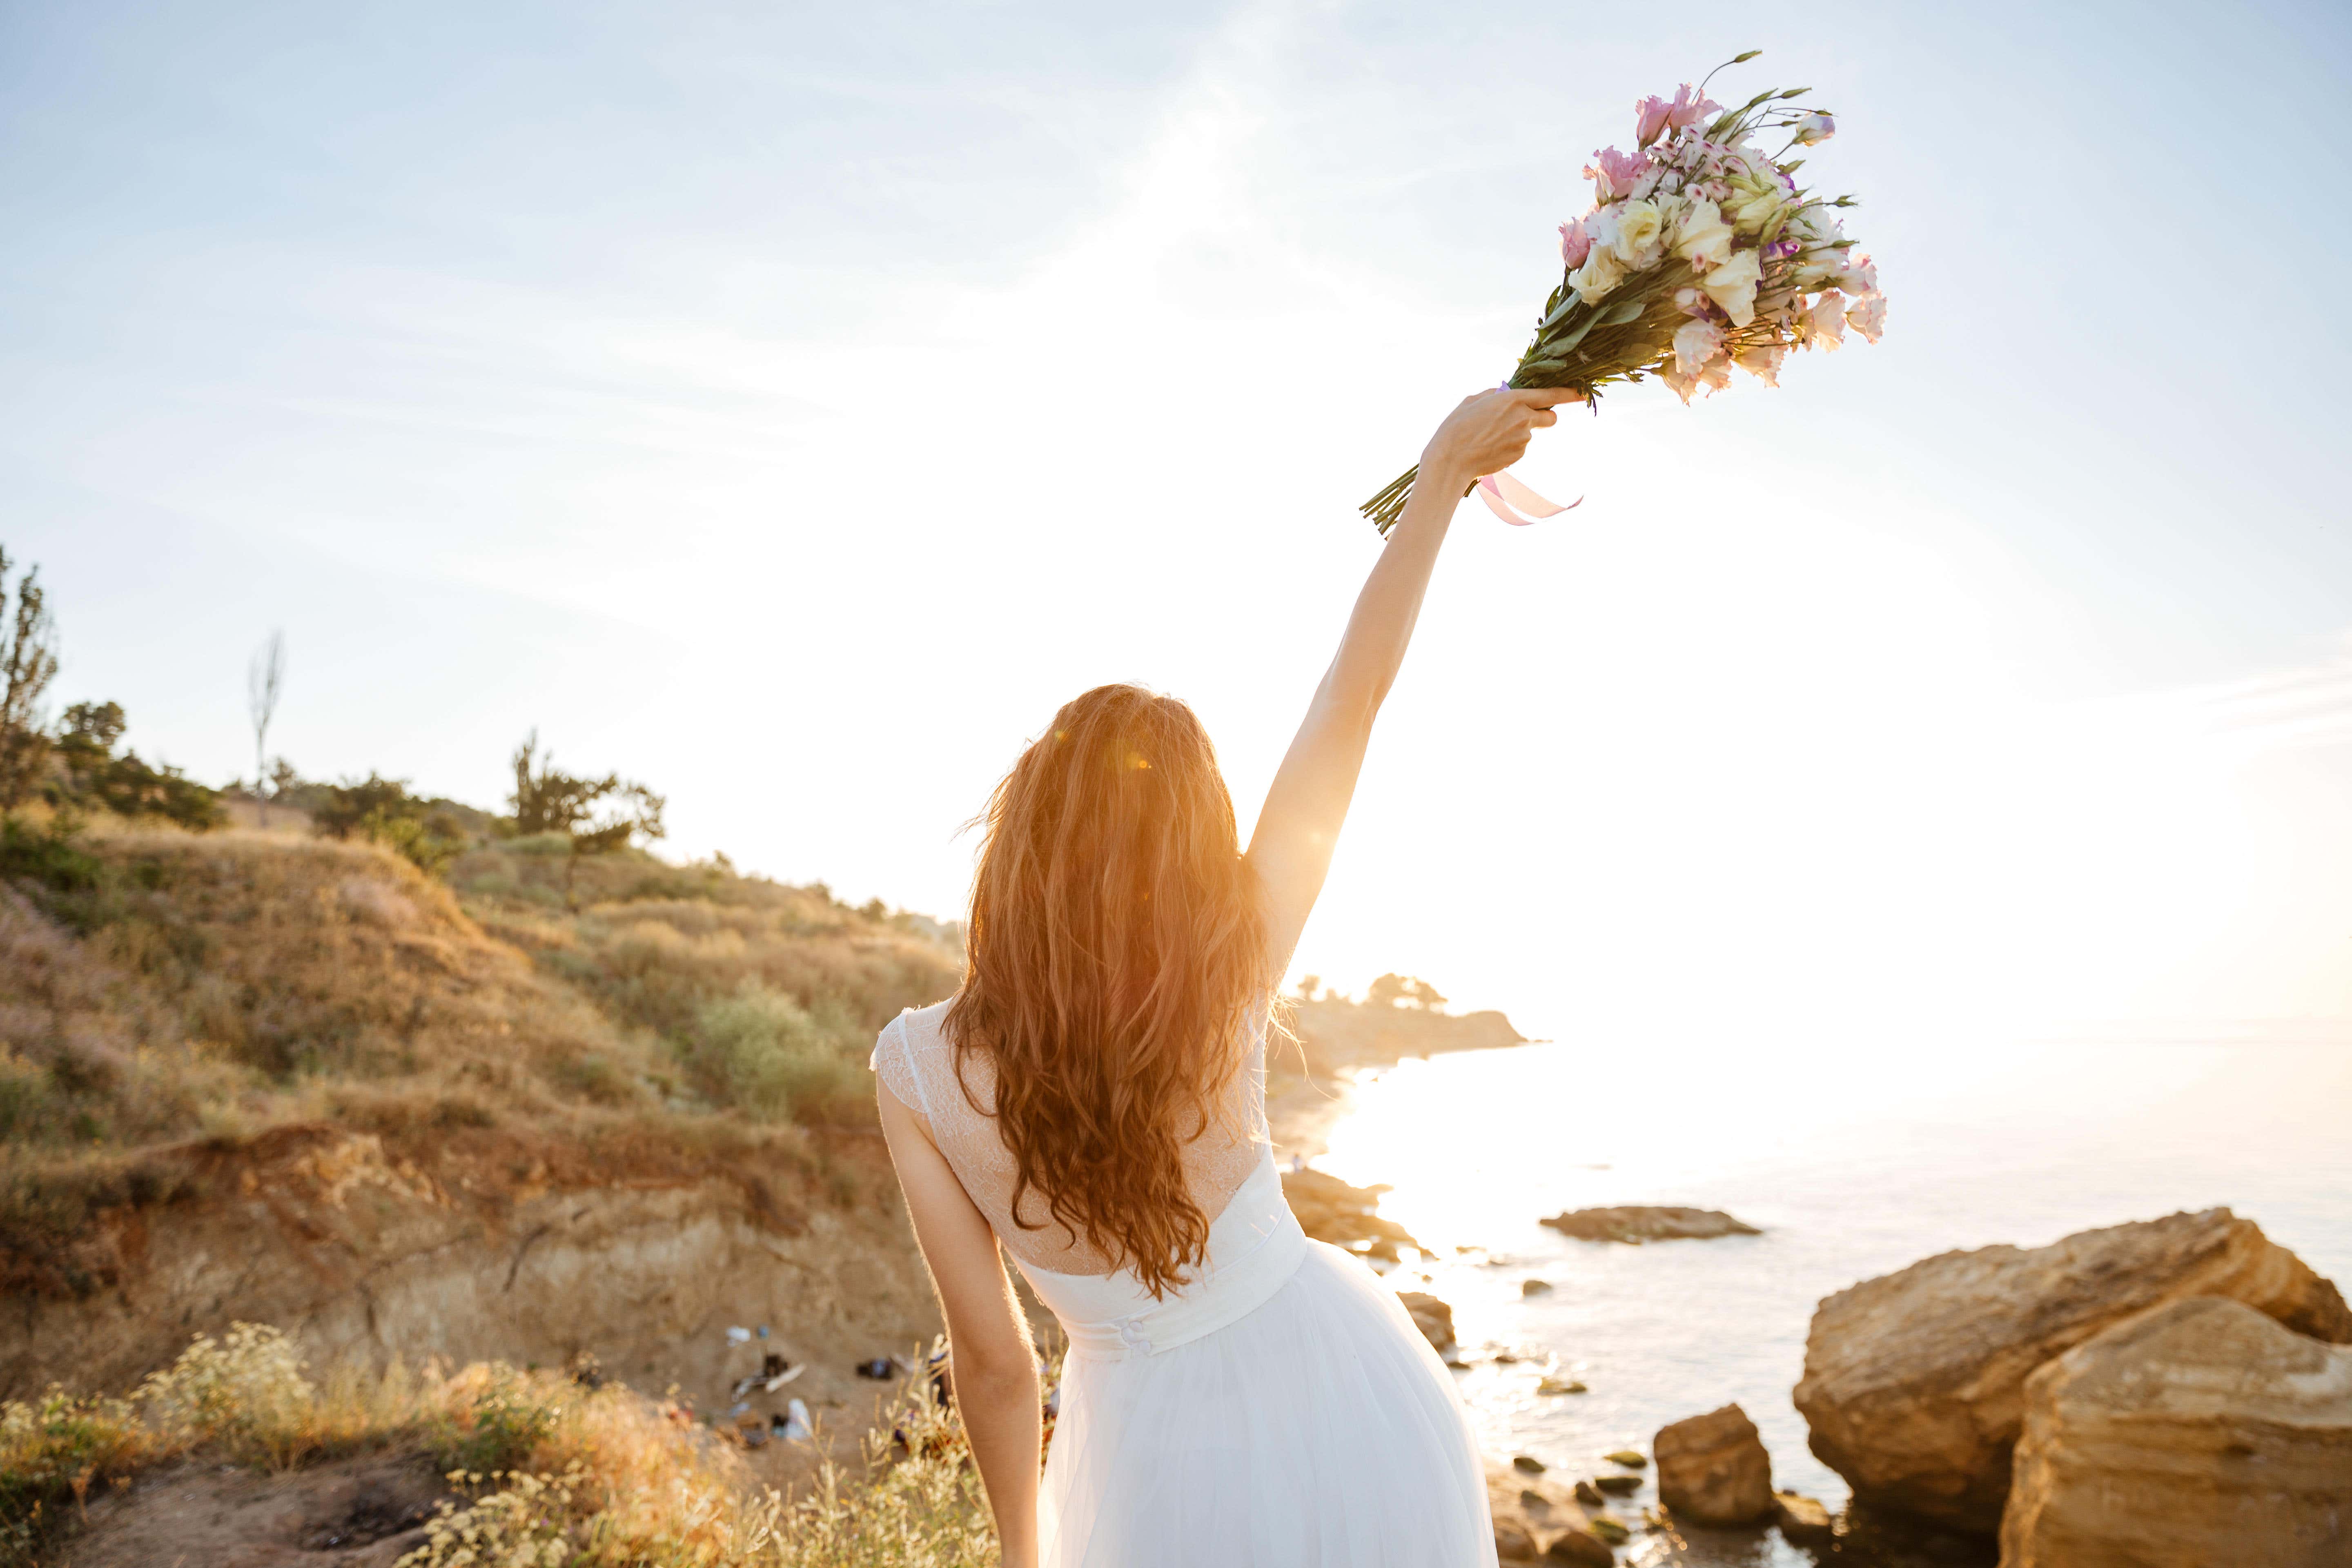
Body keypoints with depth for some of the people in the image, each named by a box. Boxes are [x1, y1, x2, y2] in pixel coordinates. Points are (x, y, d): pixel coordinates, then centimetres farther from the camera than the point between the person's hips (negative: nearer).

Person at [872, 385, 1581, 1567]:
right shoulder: (1229, 980, -21)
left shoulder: (919, 1070, -20)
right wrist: (1441, 475, -3)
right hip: (1346, 1393, 1)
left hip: (1165, 1458, -1)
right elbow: (1354, 693, -14)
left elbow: (991, 1359, -11)